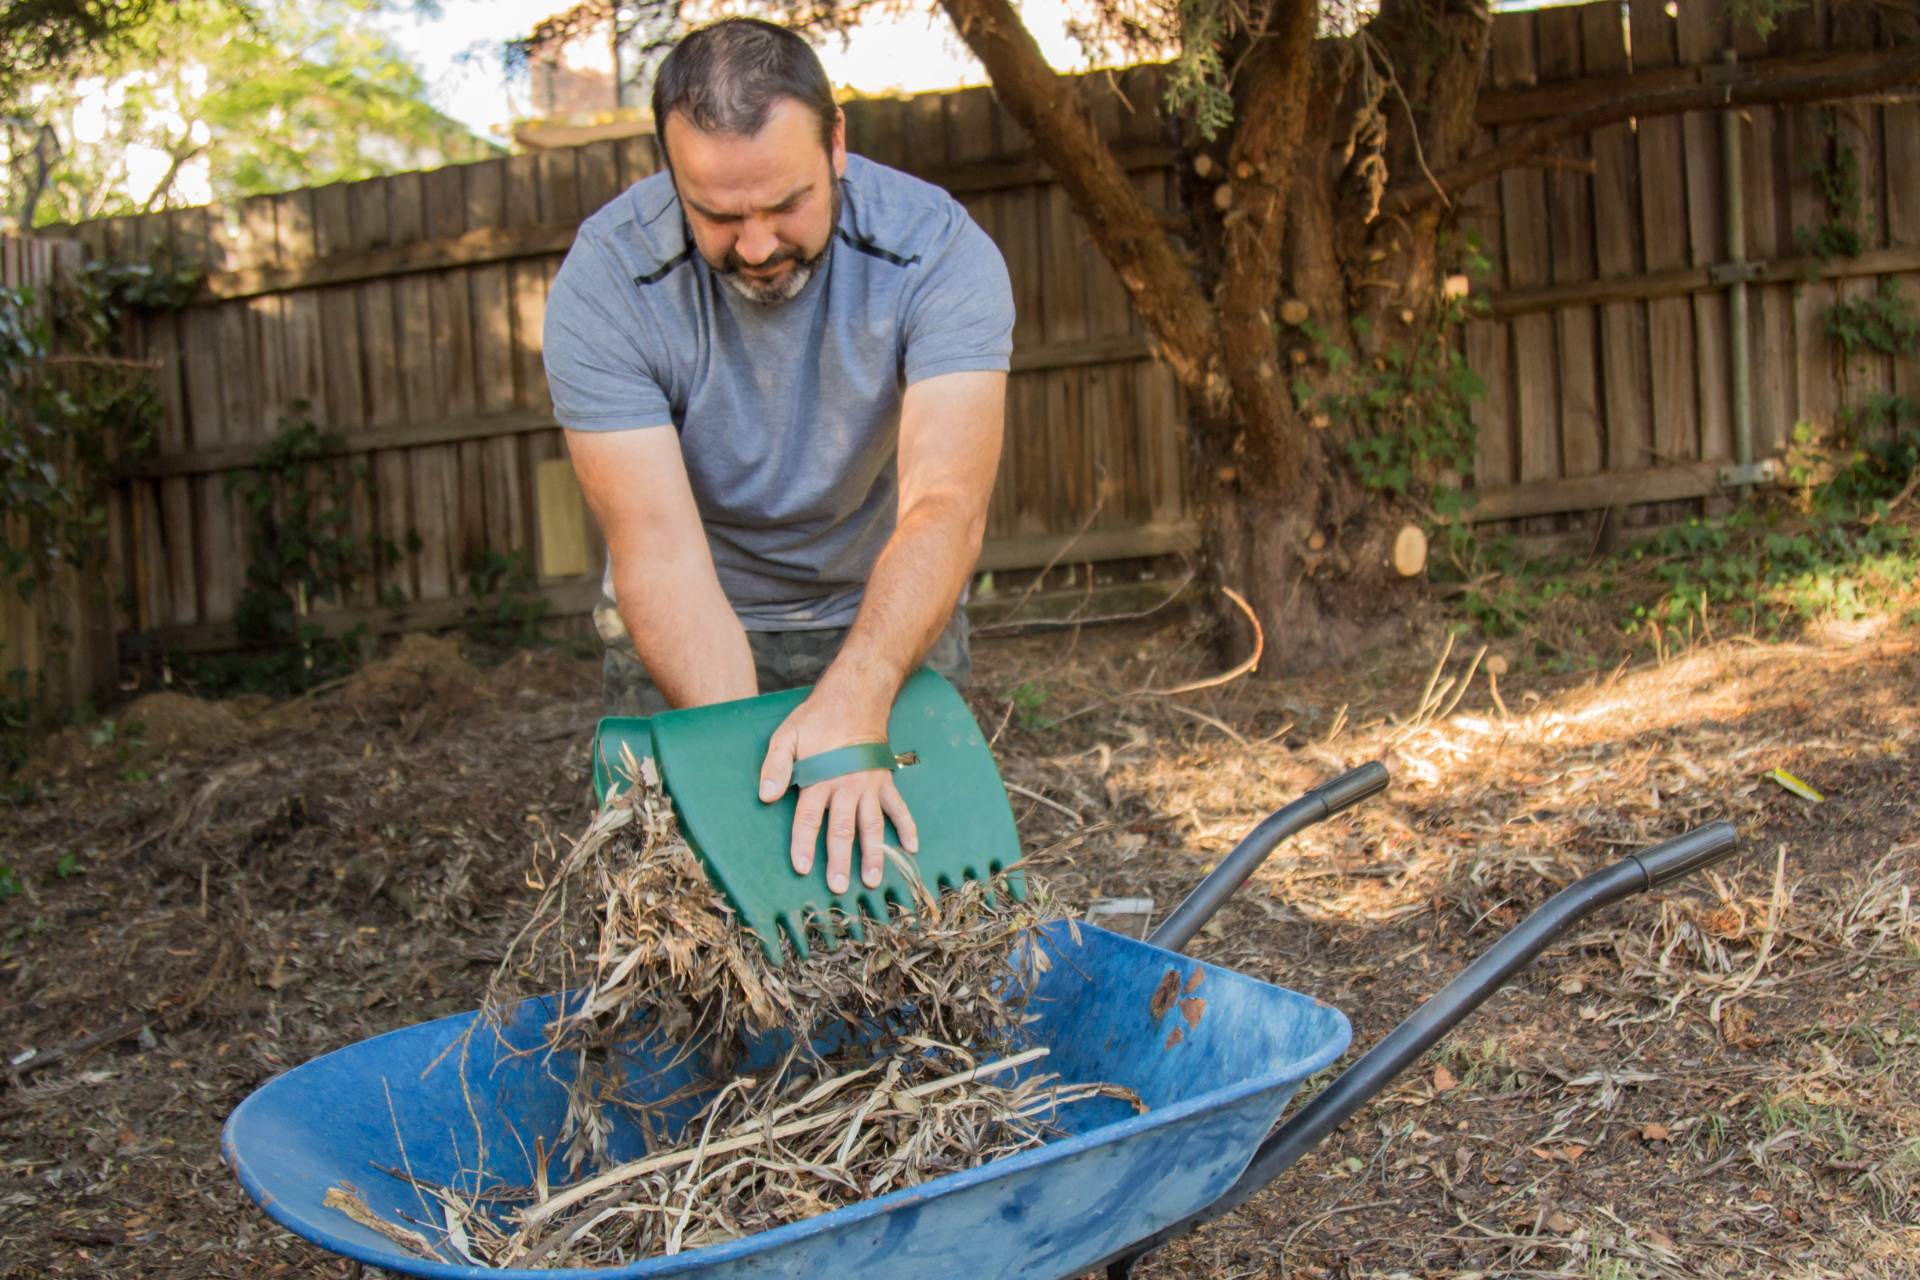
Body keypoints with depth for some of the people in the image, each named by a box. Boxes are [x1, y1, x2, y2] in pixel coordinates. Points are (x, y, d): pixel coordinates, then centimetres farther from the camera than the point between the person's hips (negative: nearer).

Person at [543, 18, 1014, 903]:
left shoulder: (941, 252, -24)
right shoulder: (603, 286, -24)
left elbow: (945, 507, -36)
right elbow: (660, 549, -30)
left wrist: (855, 698, -53)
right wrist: (750, 765, -43)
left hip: (891, 616, 1)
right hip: (686, 632, 0)